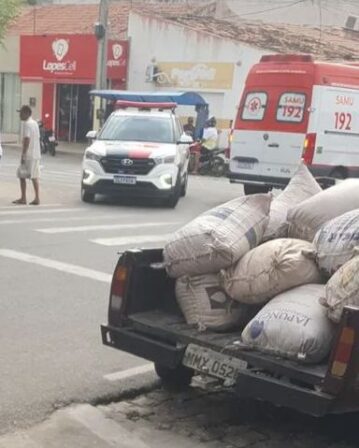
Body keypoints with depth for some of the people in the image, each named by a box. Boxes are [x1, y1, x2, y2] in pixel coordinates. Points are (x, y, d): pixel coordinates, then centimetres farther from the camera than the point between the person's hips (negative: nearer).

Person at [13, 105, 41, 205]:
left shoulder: (27, 124, -13)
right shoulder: (35, 123, 14)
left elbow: (26, 140, -19)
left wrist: (23, 155, -18)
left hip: (28, 155, -8)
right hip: (36, 154, 8)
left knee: (22, 175, 0)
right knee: (35, 177, 8)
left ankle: (23, 198, 1)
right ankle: (37, 198, 6)